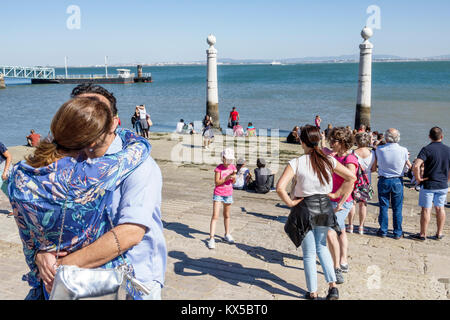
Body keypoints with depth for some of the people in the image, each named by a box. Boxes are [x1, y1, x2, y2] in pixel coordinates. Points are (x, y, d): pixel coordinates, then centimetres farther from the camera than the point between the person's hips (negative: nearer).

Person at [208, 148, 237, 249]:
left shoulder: (232, 167, 2)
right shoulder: (219, 168, -12)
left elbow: (233, 182, 5)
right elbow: (217, 182, -14)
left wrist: (234, 176, -16)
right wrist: (227, 177, -24)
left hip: (228, 194, 5)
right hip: (218, 194, -4)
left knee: (227, 215, 18)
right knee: (215, 216, -9)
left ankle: (227, 234, 34)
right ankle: (211, 238, -8)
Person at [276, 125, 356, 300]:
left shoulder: (296, 163, -14)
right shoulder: (328, 160, -3)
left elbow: (280, 187, -24)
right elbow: (351, 177, 1)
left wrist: (290, 202, -10)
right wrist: (337, 195, 5)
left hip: (305, 208, -3)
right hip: (324, 207, 4)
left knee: (309, 253, 10)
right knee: (322, 247, 24)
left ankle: (312, 292, 20)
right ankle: (332, 284, 14)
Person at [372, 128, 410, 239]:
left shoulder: (379, 149, -11)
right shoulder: (403, 150, -11)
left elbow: (375, 165, 3)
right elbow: (409, 165, 5)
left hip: (383, 180, 0)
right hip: (397, 181, 0)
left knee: (383, 207, 10)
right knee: (397, 208, 9)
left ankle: (383, 231, 17)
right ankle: (397, 233, 16)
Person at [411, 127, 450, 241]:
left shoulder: (427, 149, -14)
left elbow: (416, 165, -27)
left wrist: (418, 178, -13)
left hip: (428, 185, -5)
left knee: (426, 209, 2)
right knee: (440, 208, 15)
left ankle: (423, 234, 10)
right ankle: (439, 234, 23)